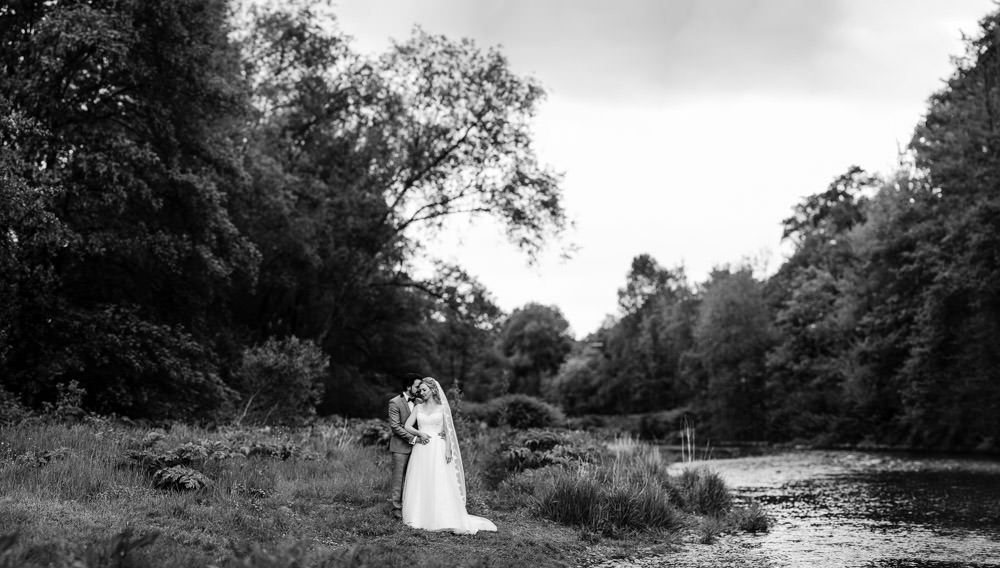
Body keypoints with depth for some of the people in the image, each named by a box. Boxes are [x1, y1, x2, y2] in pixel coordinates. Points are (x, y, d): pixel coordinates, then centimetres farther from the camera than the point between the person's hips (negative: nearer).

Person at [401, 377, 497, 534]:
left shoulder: (442, 408, 2)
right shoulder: (418, 407, 10)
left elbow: (448, 430, 1)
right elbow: (407, 426, 5)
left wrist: (448, 450, -9)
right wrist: (419, 433, -11)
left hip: (438, 449, -3)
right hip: (421, 450, 3)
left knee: (439, 485, -6)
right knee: (419, 484, 2)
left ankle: (444, 519, -3)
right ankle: (420, 517, 9)